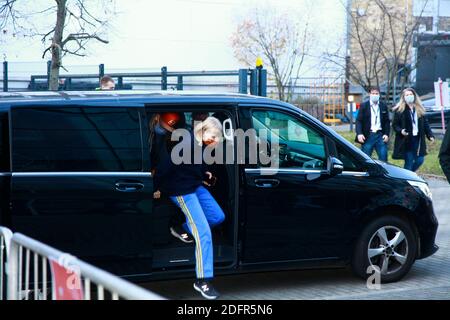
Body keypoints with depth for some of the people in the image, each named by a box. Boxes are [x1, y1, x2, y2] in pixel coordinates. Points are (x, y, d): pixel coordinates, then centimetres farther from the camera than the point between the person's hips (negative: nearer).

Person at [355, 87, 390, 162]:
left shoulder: (383, 106, 11)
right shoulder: (364, 106, 3)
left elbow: (387, 122, 11)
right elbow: (358, 121, -2)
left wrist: (386, 134, -2)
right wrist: (359, 134, -15)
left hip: (380, 135, 2)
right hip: (368, 136, -2)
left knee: (383, 159, 1)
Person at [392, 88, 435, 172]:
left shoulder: (420, 109, 11)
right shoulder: (399, 110, -3)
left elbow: (425, 124, 11)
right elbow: (395, 125, -3)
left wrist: (430, 135, 2)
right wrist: (400, 131, -21)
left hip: (418, 139, 5)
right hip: (406, 140, -5)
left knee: (420, 160, 4)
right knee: (409, 162, -3)